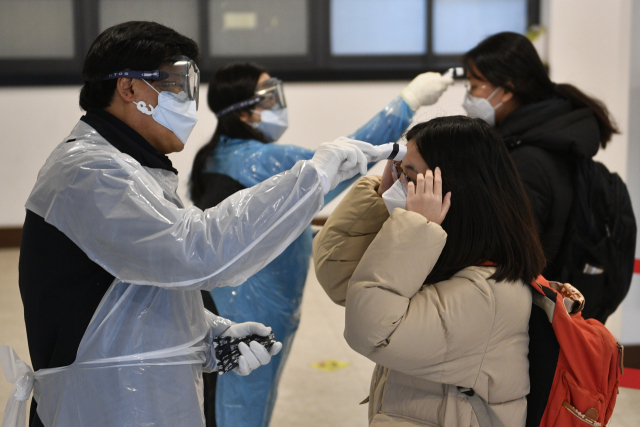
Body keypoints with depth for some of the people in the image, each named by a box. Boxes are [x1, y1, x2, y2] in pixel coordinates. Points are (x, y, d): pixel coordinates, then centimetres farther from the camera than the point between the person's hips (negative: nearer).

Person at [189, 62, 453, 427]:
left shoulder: (214, 158, 8)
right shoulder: (263, 160, -21)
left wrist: (313, 236, 21)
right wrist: (410, 100, -24)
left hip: (219, 304, 9)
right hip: (255, 312, -9)